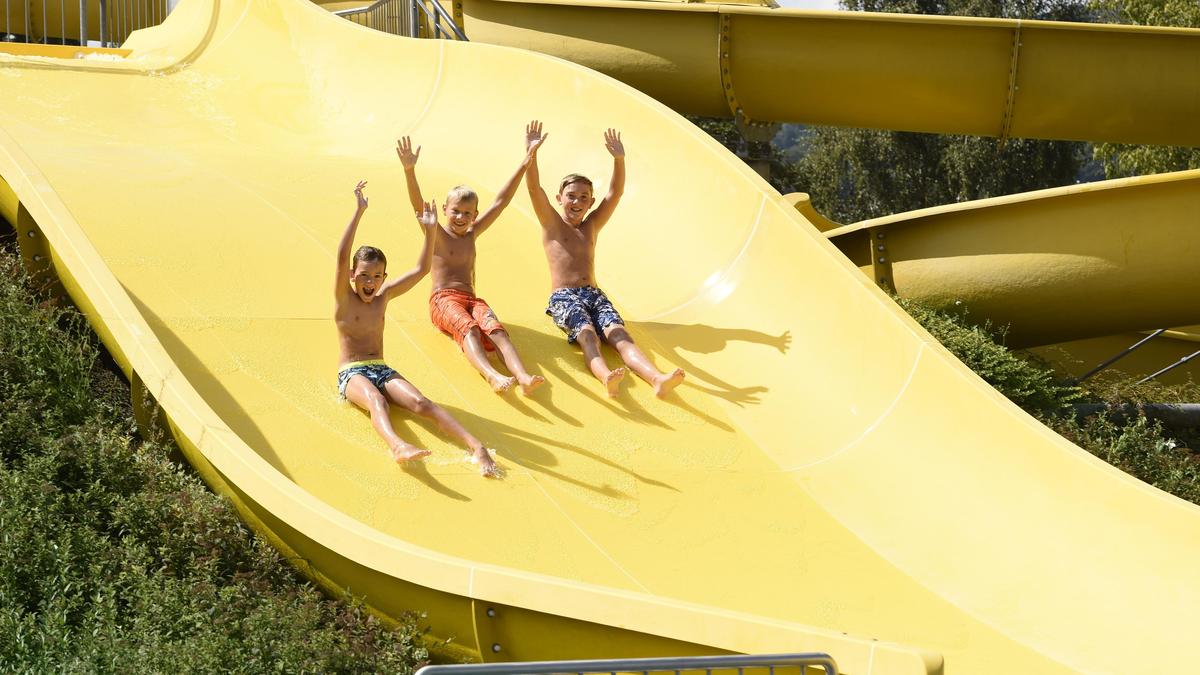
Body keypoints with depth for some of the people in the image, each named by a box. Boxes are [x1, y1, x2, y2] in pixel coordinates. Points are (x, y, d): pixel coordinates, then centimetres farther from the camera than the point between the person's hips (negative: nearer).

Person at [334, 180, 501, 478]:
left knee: (421, 403, -23)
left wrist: (430, 231, -2)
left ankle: (477, 448, -42)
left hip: (382, 370, 4)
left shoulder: (383, 295, 11)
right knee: (376, 400, -38)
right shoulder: (343, 298, -3)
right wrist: (359, 212, -25)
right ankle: (397, 446, -70)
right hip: (352, 374, -4)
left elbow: (421, 269, 9)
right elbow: (342, 258, -19)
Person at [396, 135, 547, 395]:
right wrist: (409, 170, -28)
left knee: (495, 328, -27)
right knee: (468, 329, -34)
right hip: (443, 299, -4)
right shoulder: (436, 235, 7)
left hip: (472, 299, 4)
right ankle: (493, 376, -62)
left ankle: (523, 376, -53)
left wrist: (524, 164, 12)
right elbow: (418, 205, -11)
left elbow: (501, 201, 17)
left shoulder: (472, 234, 20)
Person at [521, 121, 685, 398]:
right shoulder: (551, 224, 10)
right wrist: (531, 154, -20)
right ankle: (606, 376, -63)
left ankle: (658, 379, -50)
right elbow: (534, 189, -5)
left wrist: (619, 159, -4)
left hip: (594, 294, 3)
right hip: (563, 297, -3)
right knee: (587, 334, -33)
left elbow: (615, 193, 11)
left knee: (618, 333, -24)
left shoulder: (592, 226, 20)